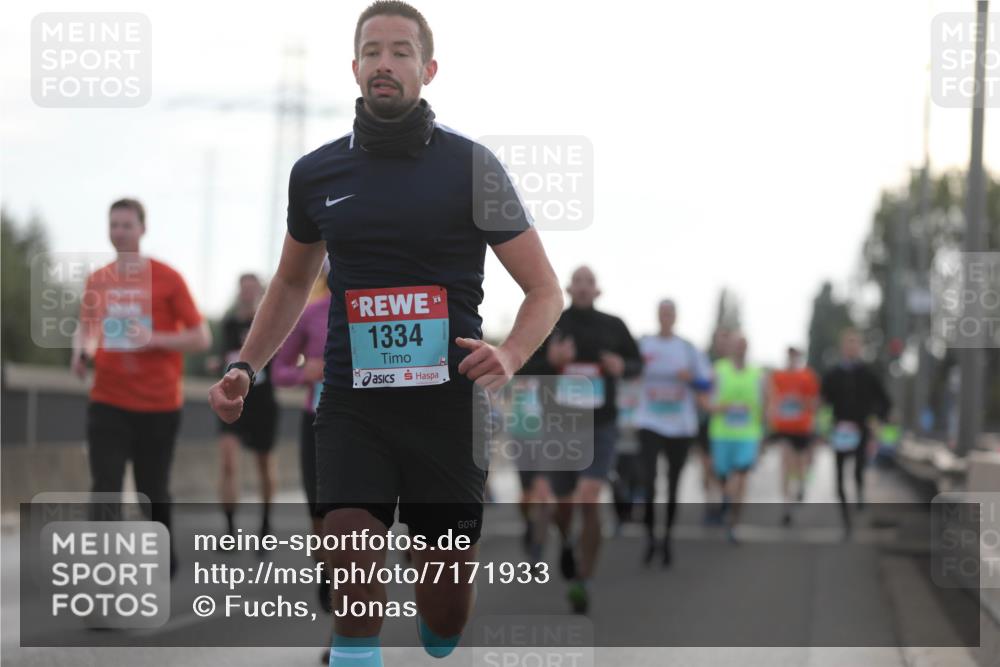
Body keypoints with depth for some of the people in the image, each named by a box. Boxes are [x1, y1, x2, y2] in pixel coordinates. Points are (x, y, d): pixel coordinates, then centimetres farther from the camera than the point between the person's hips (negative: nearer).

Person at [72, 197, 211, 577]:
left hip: (159, 405, -2)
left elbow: (202, 339, -4)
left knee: (153, 492, 10)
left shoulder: (167, 279, -5)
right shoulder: (97, 281, 6)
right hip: (108, 403, 2)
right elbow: (85, 328, 21)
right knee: (104, 490, -12)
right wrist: (81, 351, -2)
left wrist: (154, 338, -19)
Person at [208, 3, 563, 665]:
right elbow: (293, 282, 26)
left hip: (447, 404, -1)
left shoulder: (470, 165, -2)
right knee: (355, 603, -16)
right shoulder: (316, 173, 7)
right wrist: (245, 368, 13)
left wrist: (509, 356, -20)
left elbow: (545, 291, 0)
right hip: (353, 404, 1)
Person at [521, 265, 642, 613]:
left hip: (600, 428, -1)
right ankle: (567, 542, 51)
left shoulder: (612, 326, -2)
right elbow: (521, 366, -2)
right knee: (564, 504, 14)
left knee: (589, 501, -20)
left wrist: (622, 367, -12)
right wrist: (550, 360, -22)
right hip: (560, 428, 1)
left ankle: (582, 582, -11)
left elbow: (636, 363, 11)